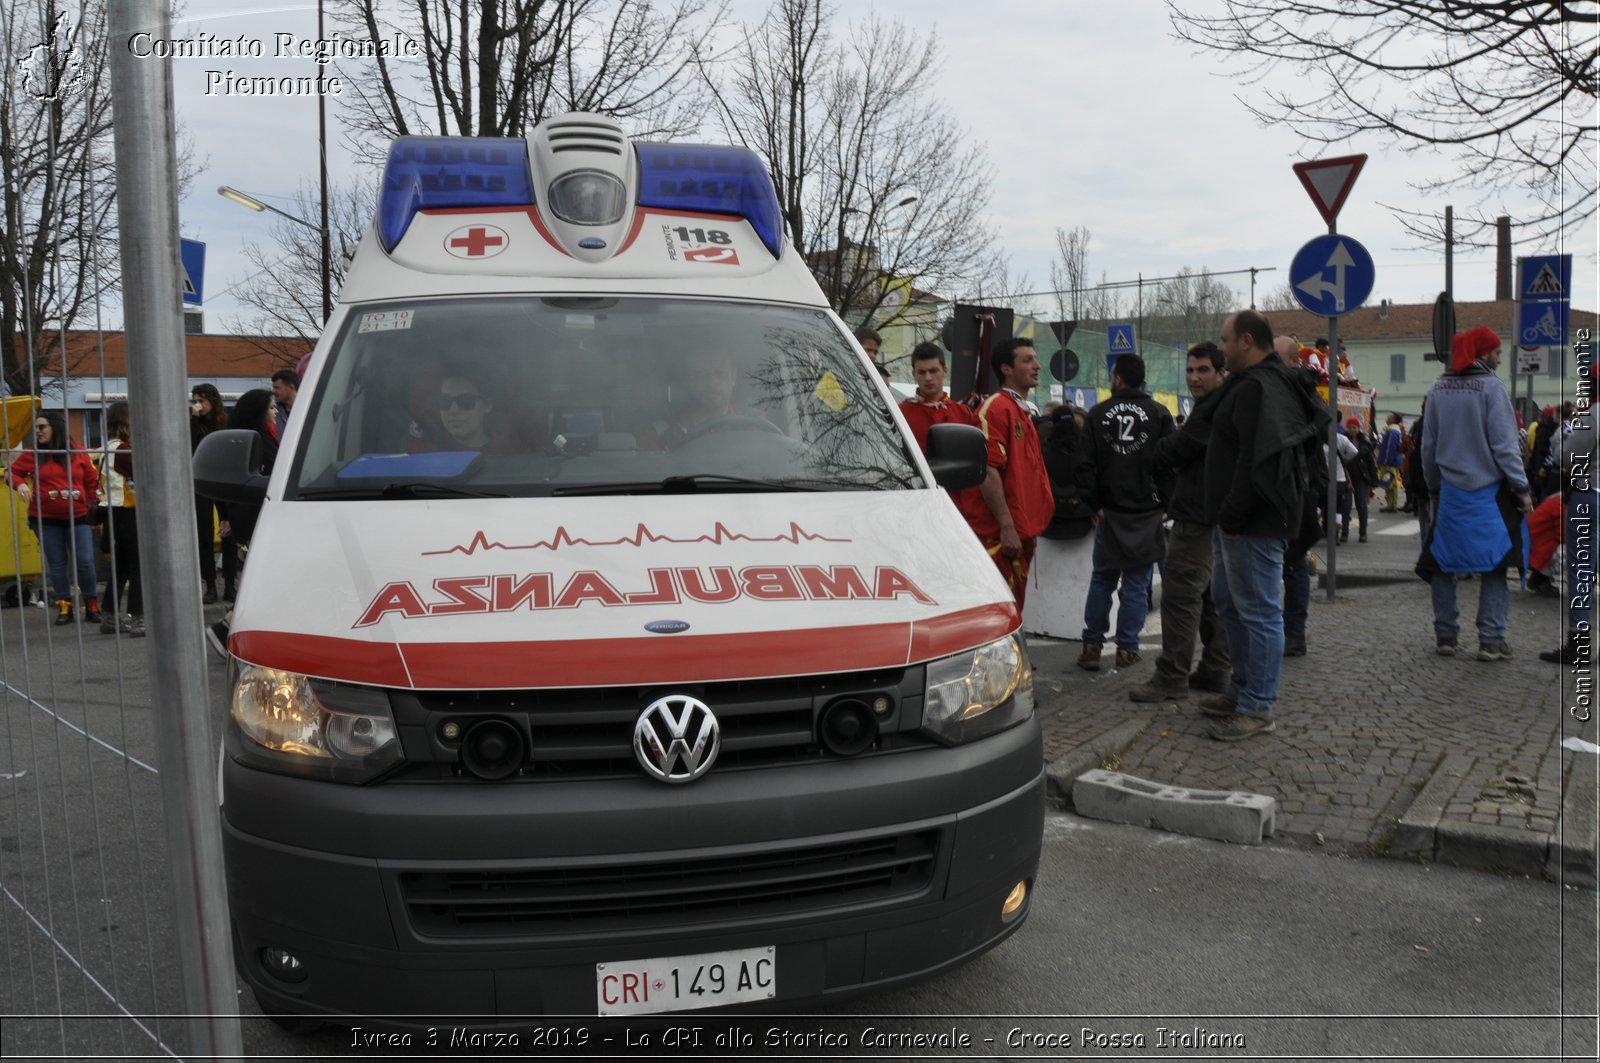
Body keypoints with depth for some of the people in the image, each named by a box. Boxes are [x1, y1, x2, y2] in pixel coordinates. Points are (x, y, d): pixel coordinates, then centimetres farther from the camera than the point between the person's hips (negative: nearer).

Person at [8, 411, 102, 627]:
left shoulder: (78, 453, 3)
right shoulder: (32, 454, 1)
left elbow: (92, 481, 8)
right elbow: (12, 472, 9)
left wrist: (94, 507, 7)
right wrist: (20, 484, -13)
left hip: (78, 517, 0)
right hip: (46, 520, 1)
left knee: (85, 562, -5)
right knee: (57, 564, 6)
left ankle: (92, 607, 7)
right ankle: (64, 607, 14)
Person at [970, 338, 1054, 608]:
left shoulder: (1024, 412, 20)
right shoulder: (996, 408, -10)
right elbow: (988, 471, -19)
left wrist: (1031, 525, 19)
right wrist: (1007, 526, -22)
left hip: (1023, 531, 10)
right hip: (1001, 535, -9)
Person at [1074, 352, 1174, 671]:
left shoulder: (1098, 413, 0)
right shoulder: (1159, 414, -2)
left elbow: (1086, 465, -1)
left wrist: (1094, 503, 4)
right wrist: (1166, 505, 2)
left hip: (1109, 511, 1)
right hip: (1148, 513, -1)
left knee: (1101, 580, 11)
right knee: (1136, 584, 4)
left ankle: (1091, 646, 11)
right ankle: (1126, 649, 6)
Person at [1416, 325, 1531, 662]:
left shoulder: (1438, 389, 5)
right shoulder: (1490, 387, -9)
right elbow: (1504, 444, -12)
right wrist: (1522, 488, -6)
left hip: (1450, 491, 4)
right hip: (1488, 491, -4)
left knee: (1443, 563, 9)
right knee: (1493, 565, 2)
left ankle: (1445, 637, 12)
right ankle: (1491, 640, 0)